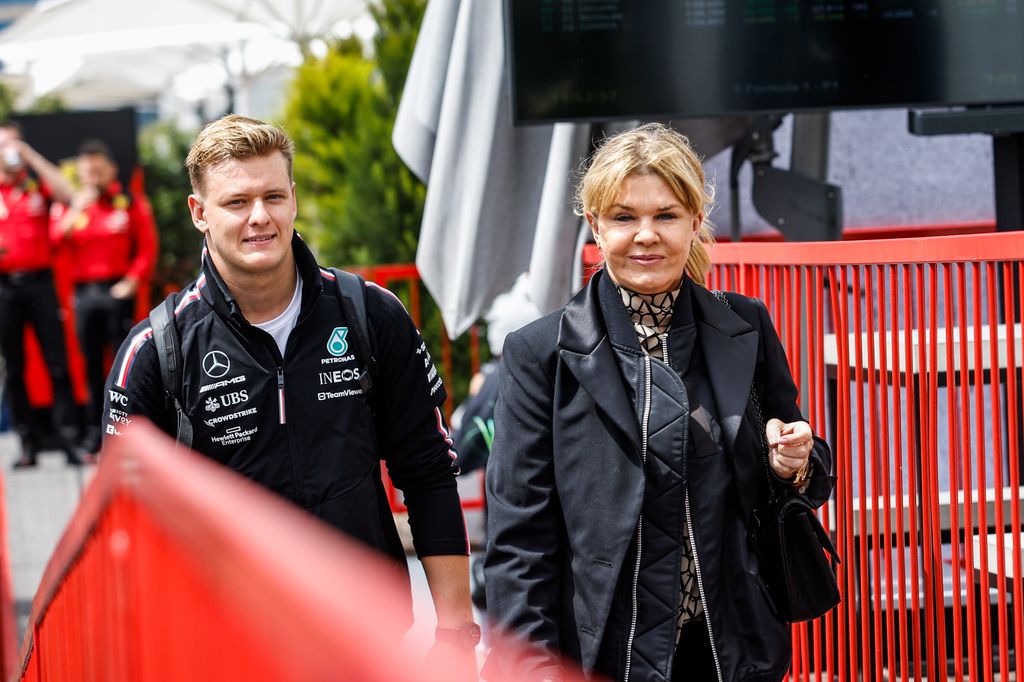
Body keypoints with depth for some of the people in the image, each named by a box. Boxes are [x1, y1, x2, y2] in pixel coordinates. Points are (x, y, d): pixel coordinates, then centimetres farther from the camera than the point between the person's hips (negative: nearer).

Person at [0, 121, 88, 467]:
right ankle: (29, 443, 7)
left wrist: (31, 157, -10)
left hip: (40, 281, 0)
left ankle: (69, 439, -3)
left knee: (58, 365, -4)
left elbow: (66, 194, -12)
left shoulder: (36, 184, 8)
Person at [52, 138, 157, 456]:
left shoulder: (131, 203, 2)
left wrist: (132, 281, -12)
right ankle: (96, 428, 12)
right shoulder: (69, 205, 11)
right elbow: (58, 240, -4)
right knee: (92, 362, 6)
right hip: (83, 292, 3)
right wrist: (75, 211, -17)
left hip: (117, 291, -3)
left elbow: (148, 248, -1)